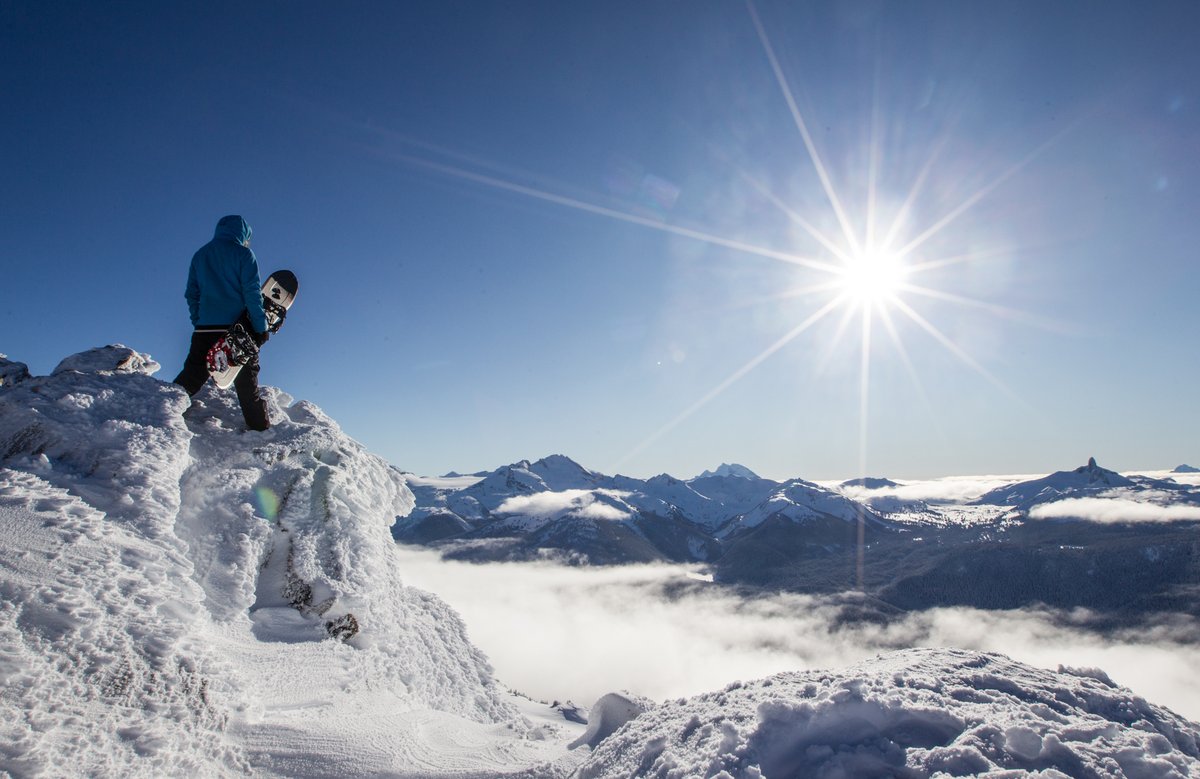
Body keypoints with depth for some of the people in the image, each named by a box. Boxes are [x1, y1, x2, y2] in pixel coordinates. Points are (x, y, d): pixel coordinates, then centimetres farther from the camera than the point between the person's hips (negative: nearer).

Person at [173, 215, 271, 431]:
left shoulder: (200, 255, 16)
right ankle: (259, 425, 5)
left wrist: (198, 321, 21)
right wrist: (261, 326, -8)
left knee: (192, 374, 9)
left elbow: (191, 294, 16)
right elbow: (252, 292, -9)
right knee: (246, 377, 3)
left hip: (205, 328, 4)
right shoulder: (243, 253, -1)